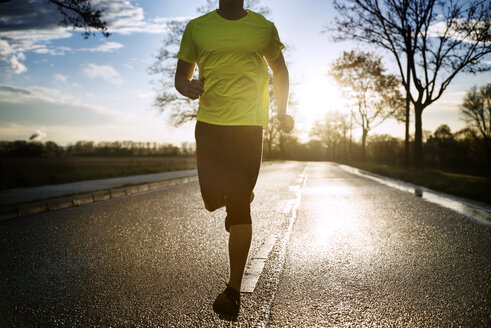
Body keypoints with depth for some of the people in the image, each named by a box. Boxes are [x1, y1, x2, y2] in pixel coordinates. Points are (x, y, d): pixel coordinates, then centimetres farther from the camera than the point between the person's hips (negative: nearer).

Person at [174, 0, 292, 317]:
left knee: (238, 204, -5)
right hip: (209, 123, 2)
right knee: (213, 199, -1)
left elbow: (280, 71, 22)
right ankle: (237, 201, 40)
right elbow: (181, 76, 13)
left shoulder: (264, 27, 9)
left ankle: (234, 288, 5)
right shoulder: (197, 27, 10)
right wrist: (188, 87, -11)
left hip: (249, 124, -2)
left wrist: (282, 111, 11)